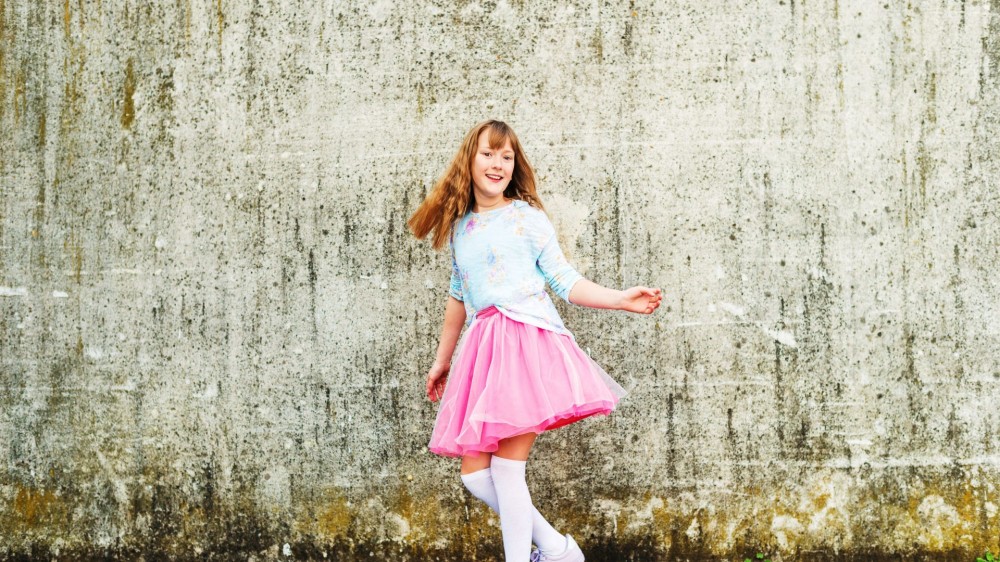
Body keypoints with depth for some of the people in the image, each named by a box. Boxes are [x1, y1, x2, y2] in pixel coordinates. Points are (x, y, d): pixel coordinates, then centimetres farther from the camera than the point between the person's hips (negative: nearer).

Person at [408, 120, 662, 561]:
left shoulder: (527, 217, 3)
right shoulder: (460, 227, 17)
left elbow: (565, 281, 2)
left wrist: (619, 300, -12)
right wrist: (442, 360, 31)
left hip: (526, 341, -5)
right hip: (483, 347, 5)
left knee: (506, 467, -12)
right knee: (474, 473, 0)